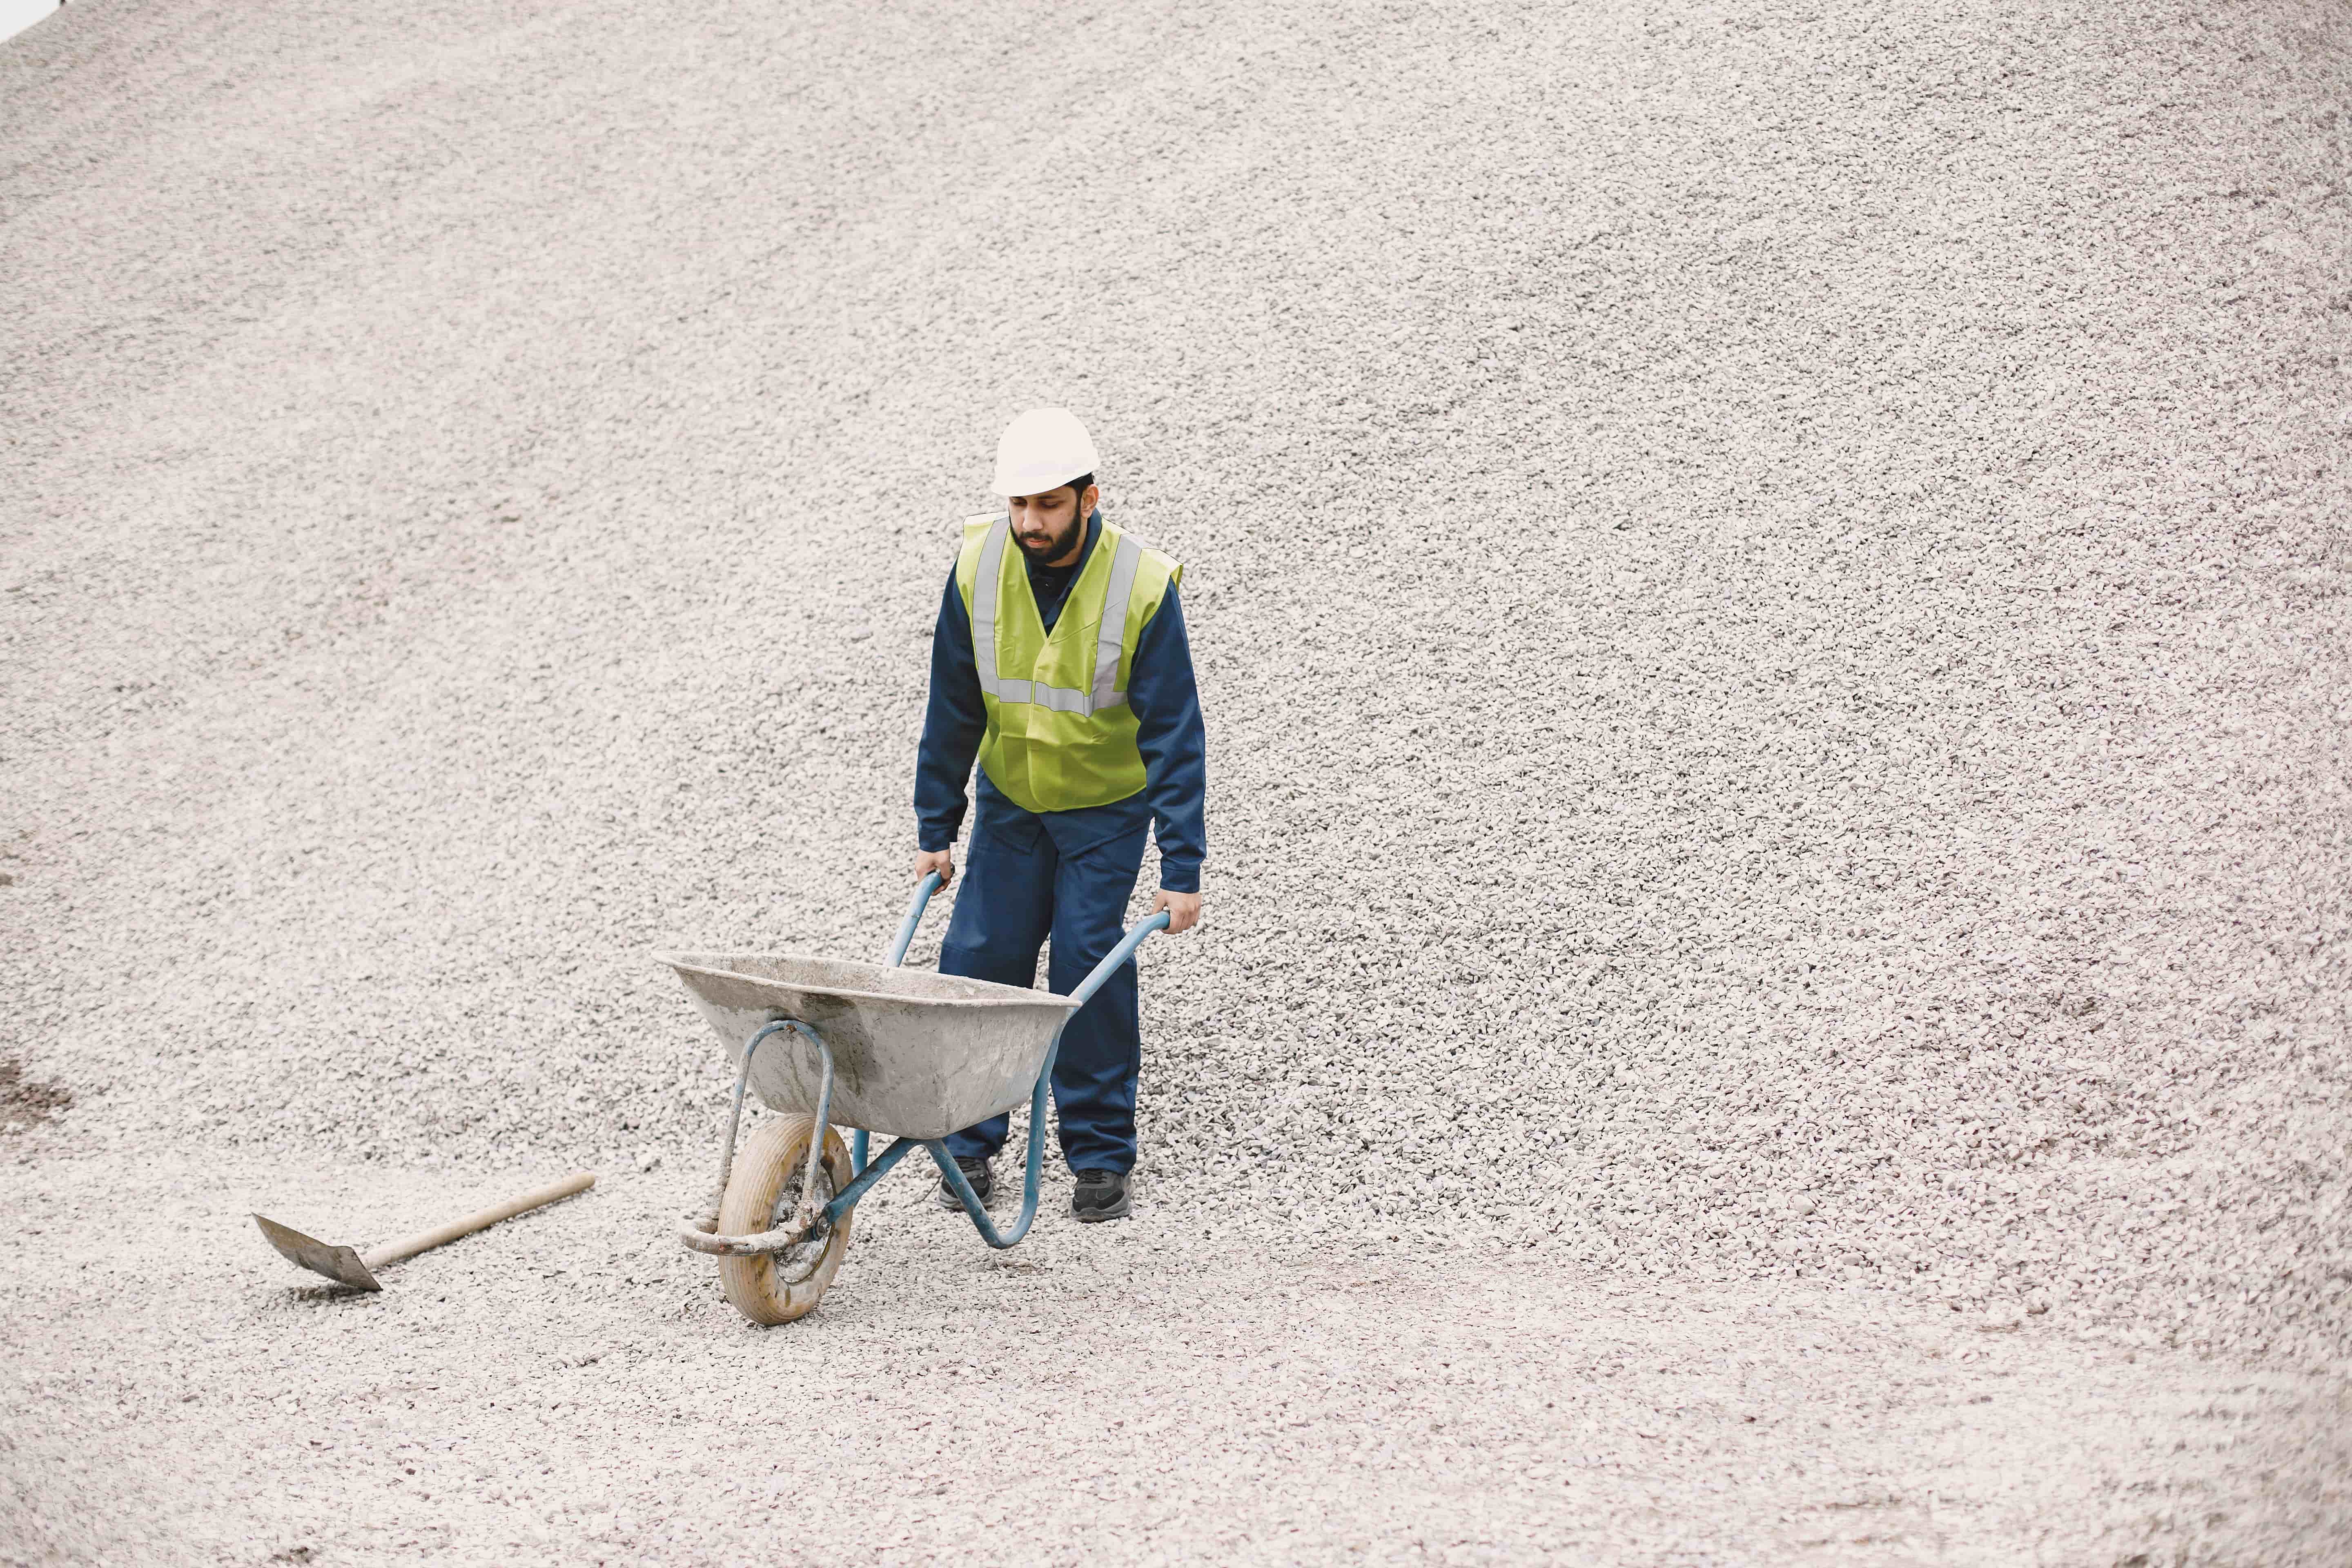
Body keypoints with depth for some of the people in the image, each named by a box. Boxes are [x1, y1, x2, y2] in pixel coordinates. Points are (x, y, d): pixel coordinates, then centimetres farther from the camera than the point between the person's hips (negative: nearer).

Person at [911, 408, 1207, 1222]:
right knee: (978, 958, -5)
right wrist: (935, 829, -1)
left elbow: (1174, 734, -19)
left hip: (1108, 806, -3)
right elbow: (952, 710, -3)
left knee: (1090, 963, -12)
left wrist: (1183, 870, -22)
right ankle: (971, 1144, 9)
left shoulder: (1143, 585, -23)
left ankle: (1101, 1157, 1)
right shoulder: (978, 565, -15)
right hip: (1009, 798, 3)